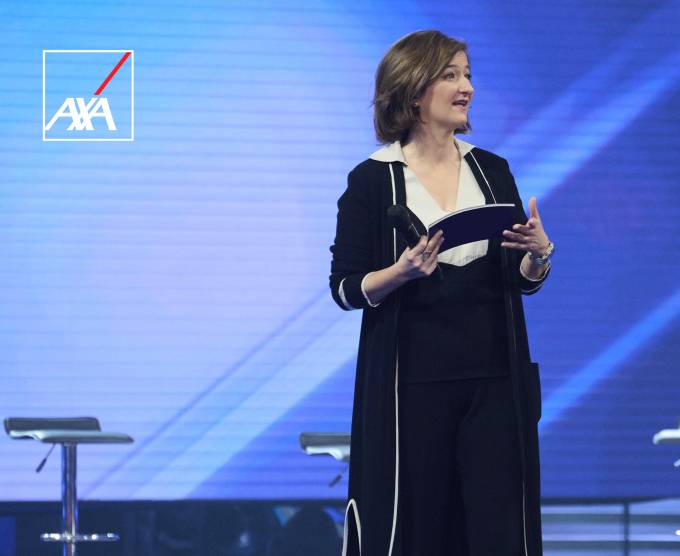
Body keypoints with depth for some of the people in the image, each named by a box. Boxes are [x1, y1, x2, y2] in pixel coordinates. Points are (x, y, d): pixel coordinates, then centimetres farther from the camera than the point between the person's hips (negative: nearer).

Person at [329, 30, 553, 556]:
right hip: (412, 385, -3)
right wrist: (403, 271, -20)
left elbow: (524, 280, 11)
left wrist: (538, 254, -11)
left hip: (494, 380, 3)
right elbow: (346, 288, -3)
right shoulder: (372, 180, -2)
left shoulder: (492, 171, 9)